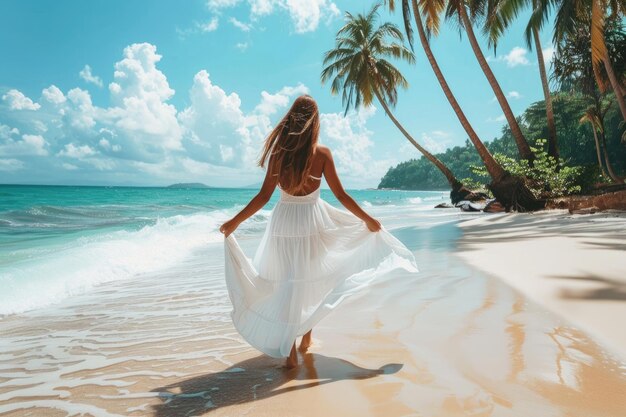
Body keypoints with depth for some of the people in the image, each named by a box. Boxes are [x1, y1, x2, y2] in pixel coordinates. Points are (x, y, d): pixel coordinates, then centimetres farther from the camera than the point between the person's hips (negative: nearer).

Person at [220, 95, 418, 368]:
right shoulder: (322, 153, -7)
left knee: (284, 284, 10)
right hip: (312, 222, 0)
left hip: (283, 222, 0)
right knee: (310, 281, 19)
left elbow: (264, 196, -7)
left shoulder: (278, 151, -5)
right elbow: (341, 195, -5)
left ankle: (289, 351, 13)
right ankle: (306, 337, 32)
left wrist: (234, 222, 2)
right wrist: (368, 220, 7)